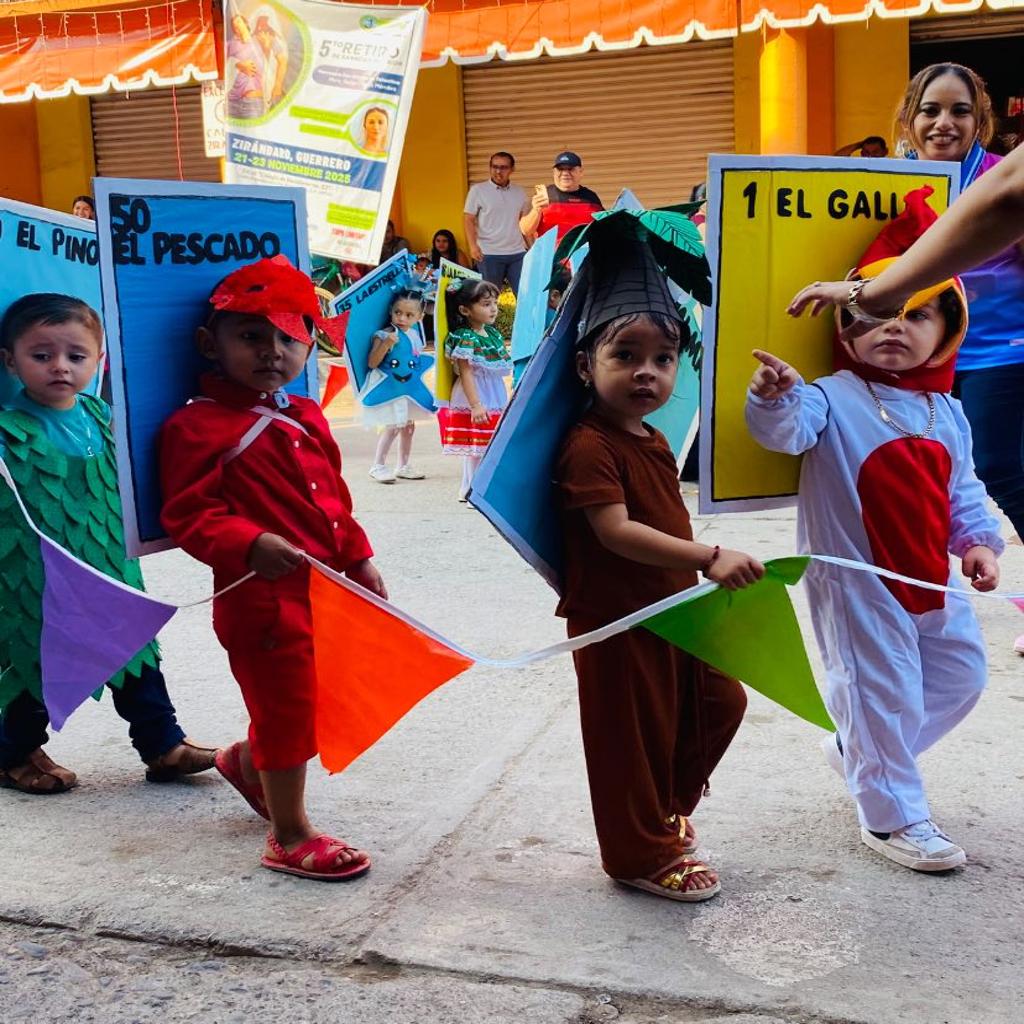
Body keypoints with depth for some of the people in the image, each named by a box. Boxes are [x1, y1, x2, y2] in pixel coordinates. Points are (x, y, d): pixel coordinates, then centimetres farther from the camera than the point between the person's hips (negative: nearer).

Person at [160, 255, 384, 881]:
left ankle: (247, 762, 49)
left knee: (303, 699, 20)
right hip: (261, 595, -8)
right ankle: (291, 837, 20)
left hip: (323, 587, 8)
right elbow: (188, 516, -17)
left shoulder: (307, 418, 11)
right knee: (286, 706, 2)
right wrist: (249, 545, -31)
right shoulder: (197, 426, -13)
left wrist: (359, 559, 16)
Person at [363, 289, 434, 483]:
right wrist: (386, 344, -33)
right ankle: (378, 466, -1)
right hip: (387, 388, -8)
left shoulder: (415, 334, 5)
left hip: (409, 388, 8)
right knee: (391, 426, -12)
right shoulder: (384, 335, -17)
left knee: (408, 425, 13)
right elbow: (372, 363, -24)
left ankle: (403, 466, 25)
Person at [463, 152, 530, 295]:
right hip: (489, 254, -3)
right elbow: (468, 219, -3)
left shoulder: (519, 193, 11)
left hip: (517, 253, 3)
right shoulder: (477, 190, -1)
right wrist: (473, 245, -16)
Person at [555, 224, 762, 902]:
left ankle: (666, 810, 38)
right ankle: (643, 855, 24)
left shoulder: (653, 441, 9)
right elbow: (616, 531, -32)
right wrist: (709, 559, -36)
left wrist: (702, 574, 19)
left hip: (675, 608, 9)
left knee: (720, 703, 18)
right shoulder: (590, 448, -21)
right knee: (633, 734, 5)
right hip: (615, 620, -9)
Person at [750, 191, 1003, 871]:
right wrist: (775, 399, -52)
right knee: (884, 692, 1)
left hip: (934, 580, 8)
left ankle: (856, 749, 37)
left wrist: (980, 541, 0)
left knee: (962, 676, 20)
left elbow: (962, 491, 13)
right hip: (859, 583, -7)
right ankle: (892, 816, 20)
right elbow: (786, 430, -32)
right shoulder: (834, 399, -13)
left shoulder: (947, 413, 7)